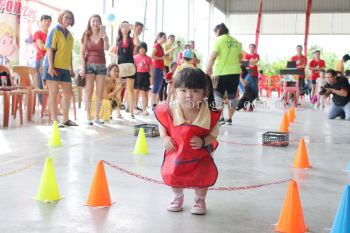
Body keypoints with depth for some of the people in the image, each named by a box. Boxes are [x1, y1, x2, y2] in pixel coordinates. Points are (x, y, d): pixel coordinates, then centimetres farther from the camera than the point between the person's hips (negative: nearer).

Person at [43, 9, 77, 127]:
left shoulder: (69, 35, 16)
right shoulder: (55, 31, -6)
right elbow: (49, 49, -12)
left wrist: (71, 68, 16)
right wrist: (51, 66, -19)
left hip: (65, 68, 8)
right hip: (53, 67, -8)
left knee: (68, 94, 9)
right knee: (53, 94, -3)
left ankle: (65, 120, 19)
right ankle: (55, 120, 1)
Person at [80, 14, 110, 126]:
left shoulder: (103, 36, 8)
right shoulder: (86, 36, 5)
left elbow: (107, 48, -12)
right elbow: (82, 53, 0)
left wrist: (104, 35, -18)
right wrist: (83, 67, -9)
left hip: (101, 66, 2)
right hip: (89, 65, -2)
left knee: (100, 93, 0)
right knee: (89, 92, -5)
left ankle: (96, 117, 8)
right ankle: (88, 117, -1)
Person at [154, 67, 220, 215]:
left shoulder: (209, 114, -25)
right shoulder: (169, 110, -22)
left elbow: (214, 134, -8)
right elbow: (162, 124, 2)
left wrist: (203, 141, -26)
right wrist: (164, 138, -12)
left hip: (200, 154, -1)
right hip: (176, 152, 1)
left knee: (203, 175, -8)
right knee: (171, 174, 1)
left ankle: (199, 199, 29)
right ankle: (178, 196, 39)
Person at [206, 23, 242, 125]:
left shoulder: (219, 40, -5)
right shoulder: (236, 42, 13)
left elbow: (213, 56, -14)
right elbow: (240, 57, 21)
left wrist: (208, 69, -12)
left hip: (221, 72, -5)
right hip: (235, 72, 5)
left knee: (218, 95, 1)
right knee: (232, 95, 13)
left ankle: (220, 118, -12)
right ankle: (229, 119, 19)